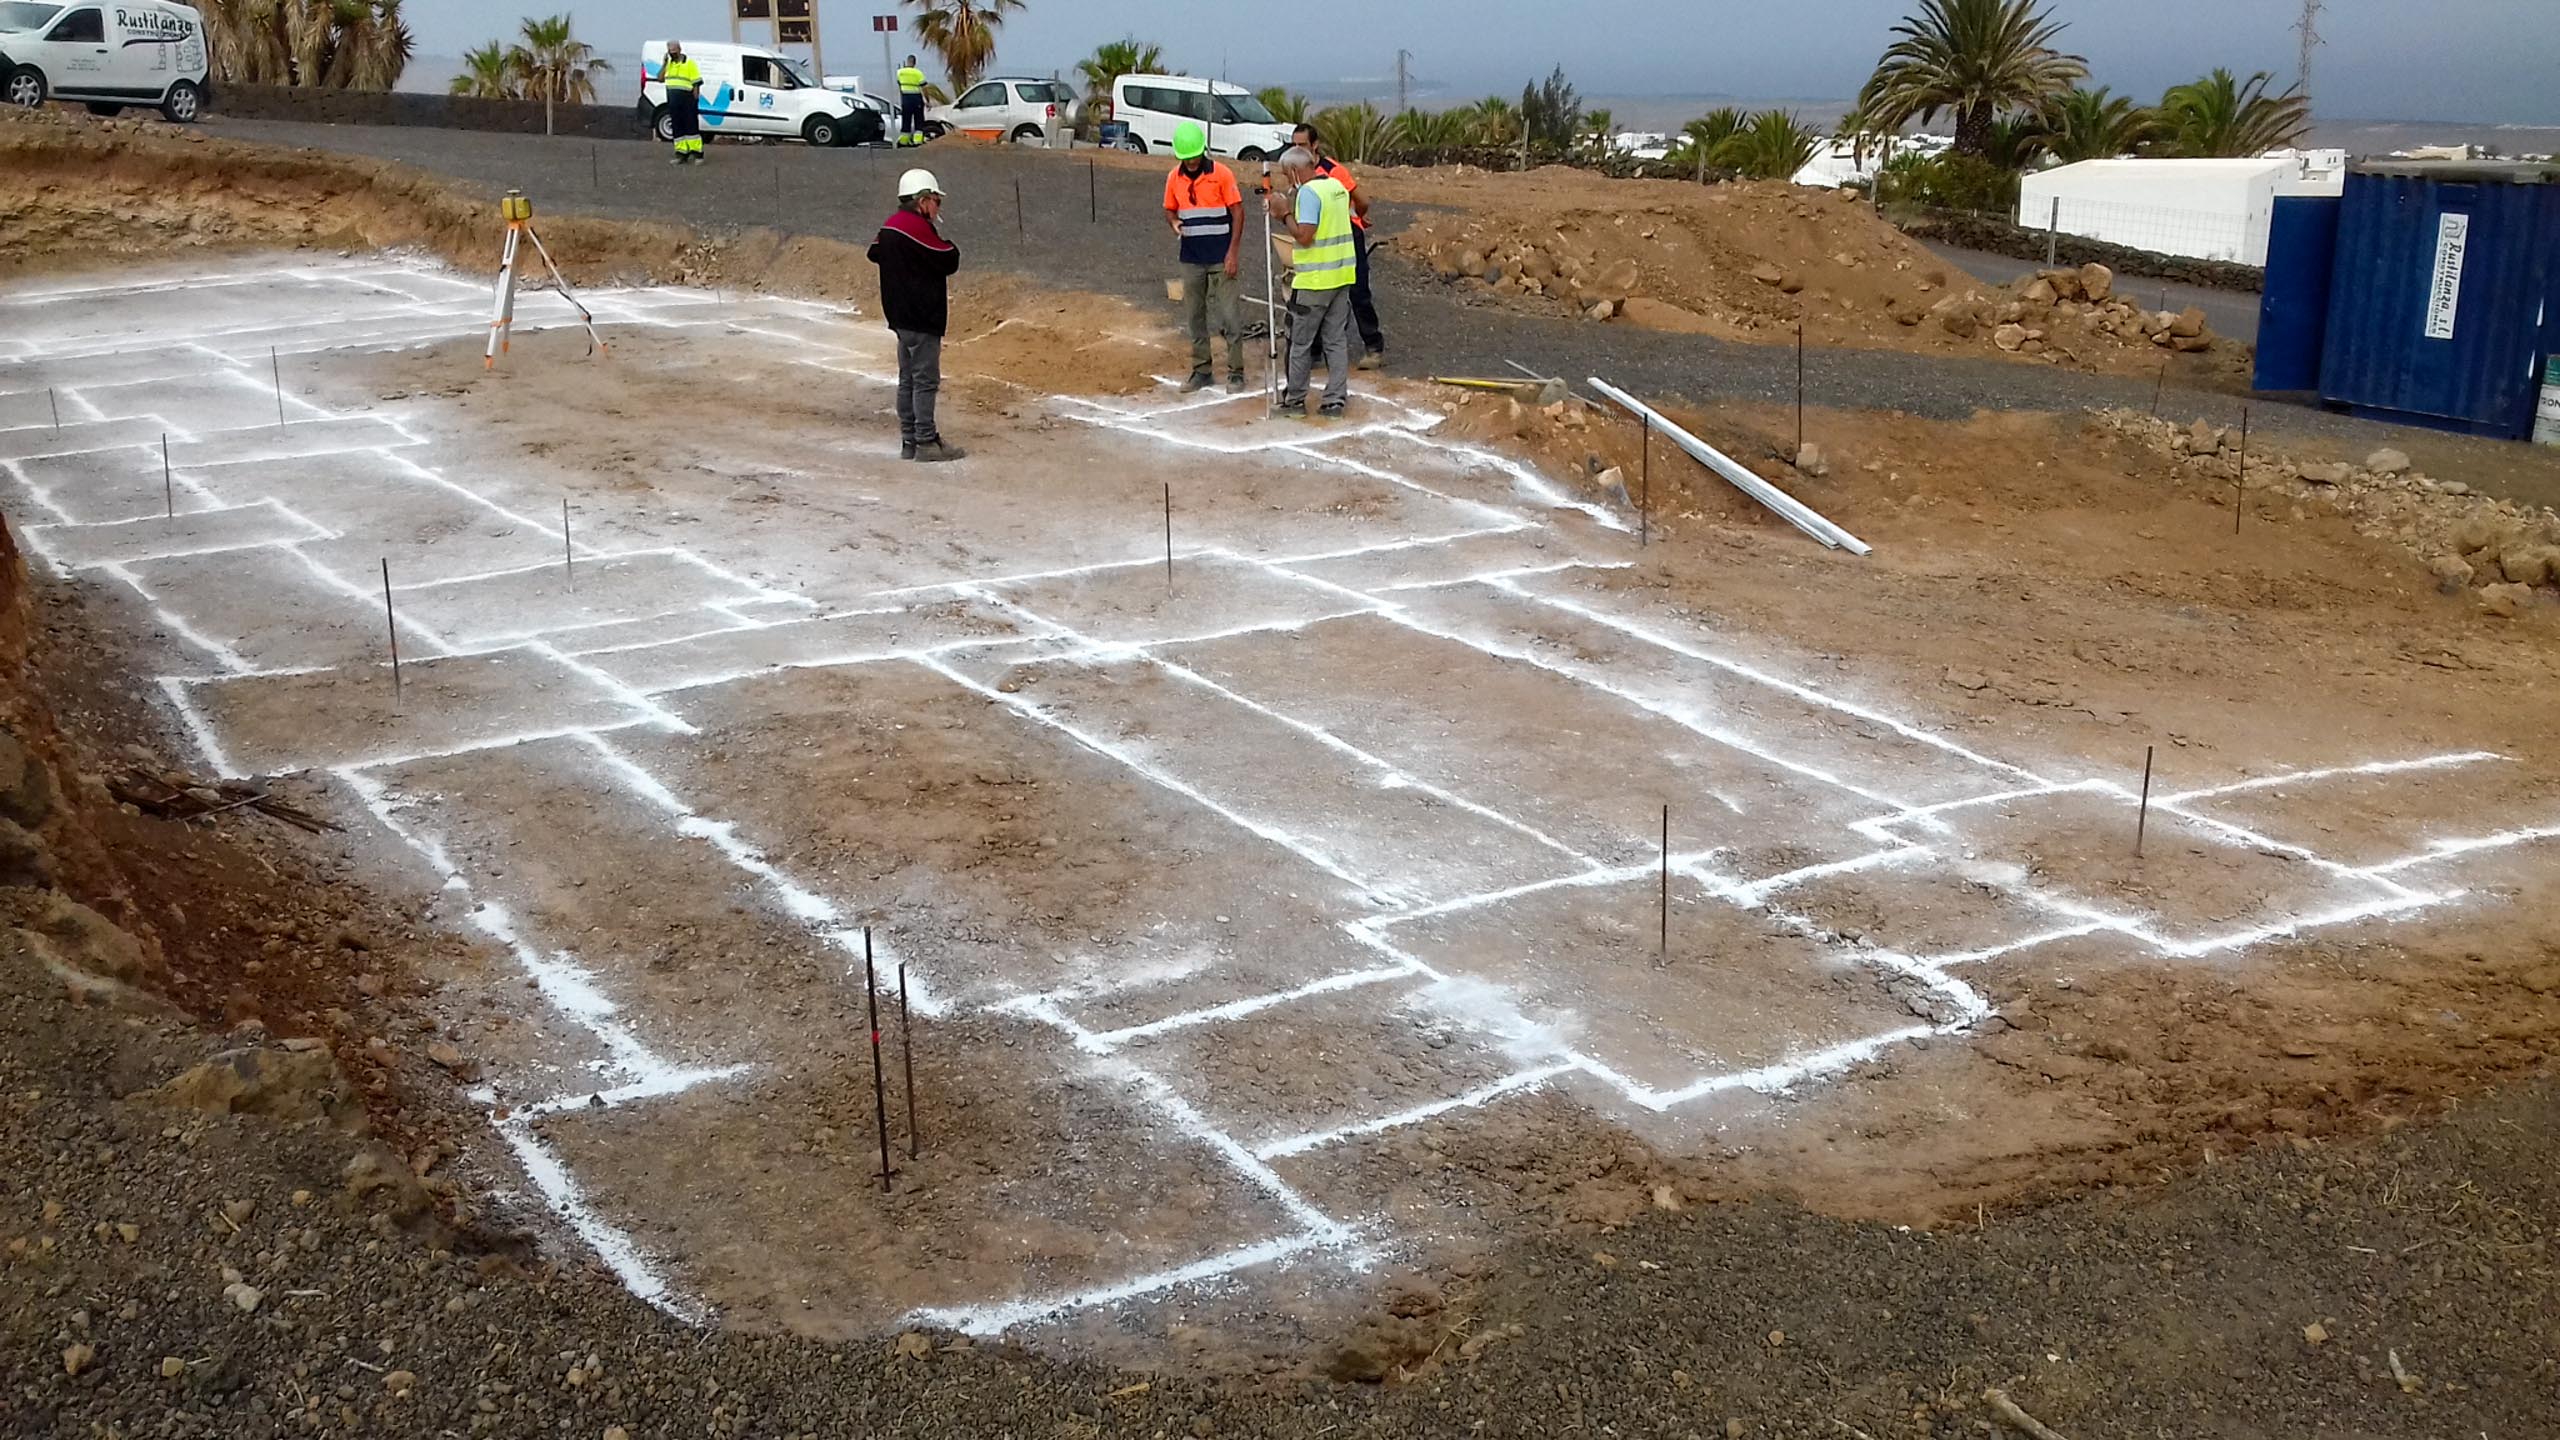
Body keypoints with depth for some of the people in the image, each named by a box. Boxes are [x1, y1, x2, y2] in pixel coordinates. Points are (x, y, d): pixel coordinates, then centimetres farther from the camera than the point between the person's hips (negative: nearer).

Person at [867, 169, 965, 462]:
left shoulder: (890, 226, 11)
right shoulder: (918, 227, -18)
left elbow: (875, 253, 27)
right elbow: (949, 261, -16)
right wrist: (949, 247, 3)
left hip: (900, 315, 10)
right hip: (922, 317, -10)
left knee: (907, 379, 13)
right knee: (926, 380, -5)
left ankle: (909, 440, 17)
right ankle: (926, 441, -4)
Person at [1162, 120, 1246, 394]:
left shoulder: (1221, 174, -8)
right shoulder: (1174, 178, 5)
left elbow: (1238, 212, -7)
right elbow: (1169, 210, 16)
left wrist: (1233, 252, -13)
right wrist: (1174, 222, -10)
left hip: (1220, 258, -5)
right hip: (1191, 257, 5)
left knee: (1227, 315, -5)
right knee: (1195, 316, 9)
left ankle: (1236, 372, 1)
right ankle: (1201, 370, 18)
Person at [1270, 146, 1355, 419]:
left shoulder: (1308, 192, -16)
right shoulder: (1337, 187, 11)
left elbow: (1304, 237, -22)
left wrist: (1286, 212, -10)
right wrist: (1290, 208, 13)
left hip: (1314, 280, -8)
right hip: (1341, 274, 8)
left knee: (1300, 343, 4)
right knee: (1337, 340, 9)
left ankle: (1294, 400, 11)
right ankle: (1335, 401, 9)